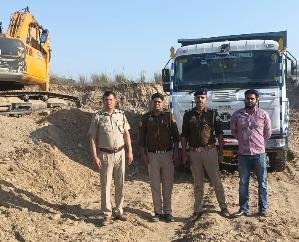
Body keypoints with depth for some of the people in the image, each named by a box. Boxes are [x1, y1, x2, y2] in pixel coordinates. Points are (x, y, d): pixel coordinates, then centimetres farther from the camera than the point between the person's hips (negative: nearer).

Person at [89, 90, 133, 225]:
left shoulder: (121, 114, 5)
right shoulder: (98, 117, -5)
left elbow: (126, 134, 9)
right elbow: (92, 138, -6)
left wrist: (130, 151, 5)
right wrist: (95, 156, -12)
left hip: (120, 153, 4)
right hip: (105, 154, -3)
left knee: (120, 184, 11)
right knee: (105, 185, 2)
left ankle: (119, 212, 24)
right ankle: (107, 215, 11)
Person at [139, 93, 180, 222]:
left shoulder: (169, 116, 3)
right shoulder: (146, 117, 4)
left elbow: (176, 136, 5)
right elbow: (142, 138, 5)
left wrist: (175, 152, -2)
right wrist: (143, 154, -1)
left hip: (167, 154, 0)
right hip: (152, 155, 0)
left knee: (168, 185, 5)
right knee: (155, 185, 5)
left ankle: (167, 212, 15)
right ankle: (158, 212, 15)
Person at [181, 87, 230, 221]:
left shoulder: (213, 114, 3)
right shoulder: (188, 115, 7)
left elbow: (219, 134, 4)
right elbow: (184, 136, 8)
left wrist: (221, 152, 0)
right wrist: (184, 154, 2)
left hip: (210, 151, -1)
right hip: (194, 153, 2)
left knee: (216, 181, 6)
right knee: (198, 184, 11)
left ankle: (223, 207, 21)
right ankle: (198, 210, 20)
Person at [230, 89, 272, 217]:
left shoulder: (263, 114, -2)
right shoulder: (237, 115, 0)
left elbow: (267, 133, 10)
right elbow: (233, 131, 14)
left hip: (259, 153, -1)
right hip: (243, 154, 1)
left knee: (262, 183, 8)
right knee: (243, 183, 9)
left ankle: (263, 208, 20)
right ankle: (243, 209, 19)